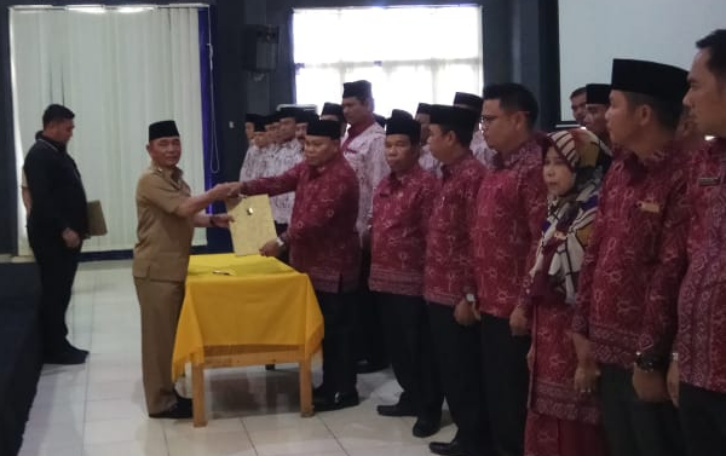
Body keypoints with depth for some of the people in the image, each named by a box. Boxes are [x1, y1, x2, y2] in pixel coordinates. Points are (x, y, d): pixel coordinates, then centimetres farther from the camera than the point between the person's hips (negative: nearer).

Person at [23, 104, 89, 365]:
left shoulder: (58, 152, 17)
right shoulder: (39, 155, -14)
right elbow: (42, 198, -22)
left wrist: (77, 226, 16)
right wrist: (64, 229, -24)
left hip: (66, 235, 9)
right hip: (51, 237, -9)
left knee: (61, 291, 12)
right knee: (54, 292, -5)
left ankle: (59, 344, 18)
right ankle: (53, 349, 1)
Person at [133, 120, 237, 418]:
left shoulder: (176, 178, 14)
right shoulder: (151, 180, -17)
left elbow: (186, 218, 20)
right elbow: (184, 208, -28)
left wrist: (214, 221, 4)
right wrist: (218, 192, -24)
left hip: (175, 268, 9)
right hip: (156, 270, -9)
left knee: (172, 333, 15)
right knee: (159, 335, -2)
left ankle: (168, 392, 26)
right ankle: (160, 402, 6)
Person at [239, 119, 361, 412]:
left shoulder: (341, 177, -22)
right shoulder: (307, 167, 9)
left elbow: (316, 219, -29)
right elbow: (280, 182, 3)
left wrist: (282, 242, -31)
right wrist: (243, 187, -11)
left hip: (333, 265, -9)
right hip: (311, 260, 9)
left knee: (337, 328, 0)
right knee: (324, 327, 16)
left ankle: (345, 391, 10)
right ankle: (331, 385, 27)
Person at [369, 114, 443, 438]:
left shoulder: (426, 184, -13)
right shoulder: (384, 186, 12)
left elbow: (431, 233, -14)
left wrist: (428, 272, -14)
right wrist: (375, 268, 17)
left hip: (412, 280, -8)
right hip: (384, 278, 8)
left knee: (420, 347, 3)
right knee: (396, 345, 17)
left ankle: (430, 409, 14)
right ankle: (411, 397, 31)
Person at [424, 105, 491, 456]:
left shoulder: (473, 176, -16)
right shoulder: (450, 175, 14)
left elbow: (477, 242, -20)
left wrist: (469, 295, -19)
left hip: (457, 296, -9)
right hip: (440, 292, 9)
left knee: (465, 374, 1)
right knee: (450, 371, 16)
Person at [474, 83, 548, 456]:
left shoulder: (534, 167, -15)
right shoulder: (498, 167, 14)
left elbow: (542, 241, -20)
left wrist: (525, 302, -19)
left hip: (514, 306, -9)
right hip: (491, 302, 9)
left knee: (514, 396, 1)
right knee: (495, 392, 16)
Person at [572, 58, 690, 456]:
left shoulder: (683, 175, -16)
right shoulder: (618, 172, 10)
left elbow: (671, 272, -19)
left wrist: (650, 357, -18)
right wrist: (583, 330, 10)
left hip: (645, 357, -8)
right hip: (608, 349, 8)